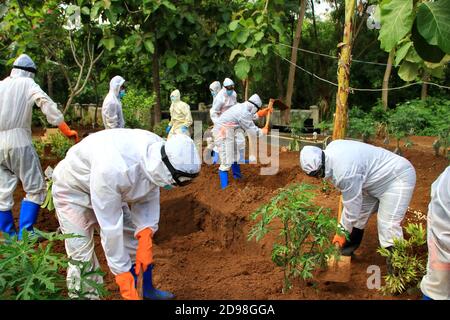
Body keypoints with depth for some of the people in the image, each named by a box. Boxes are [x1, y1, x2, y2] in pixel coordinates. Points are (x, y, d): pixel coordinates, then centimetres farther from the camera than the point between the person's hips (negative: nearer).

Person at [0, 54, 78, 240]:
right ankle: (24, 235, 0)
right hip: (19, 141, -5)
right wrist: (66, 130, -10)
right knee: (35, 188, 4)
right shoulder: (28, 84, 3)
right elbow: (48, 105, -10)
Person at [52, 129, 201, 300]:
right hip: (74, 191, -6)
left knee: (136, 238, 10)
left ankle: (148, 290, 29)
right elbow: (110, 227, -35)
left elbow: (149, 197, -10)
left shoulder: (159, 150, -23)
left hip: (111, 190, 6)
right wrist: (123, 276, -27)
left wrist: (145, 240, -20)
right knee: (82, 258, -11)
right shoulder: (112, 169, -44)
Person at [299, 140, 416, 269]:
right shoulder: (331, 148, -9)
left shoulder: (345, 172, -35)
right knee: (360, 213, 15)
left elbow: (351, 207, -24)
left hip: (399, 178, -10)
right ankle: (349, 248, 33)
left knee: (389, 227, -15)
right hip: (380, 177, 10)